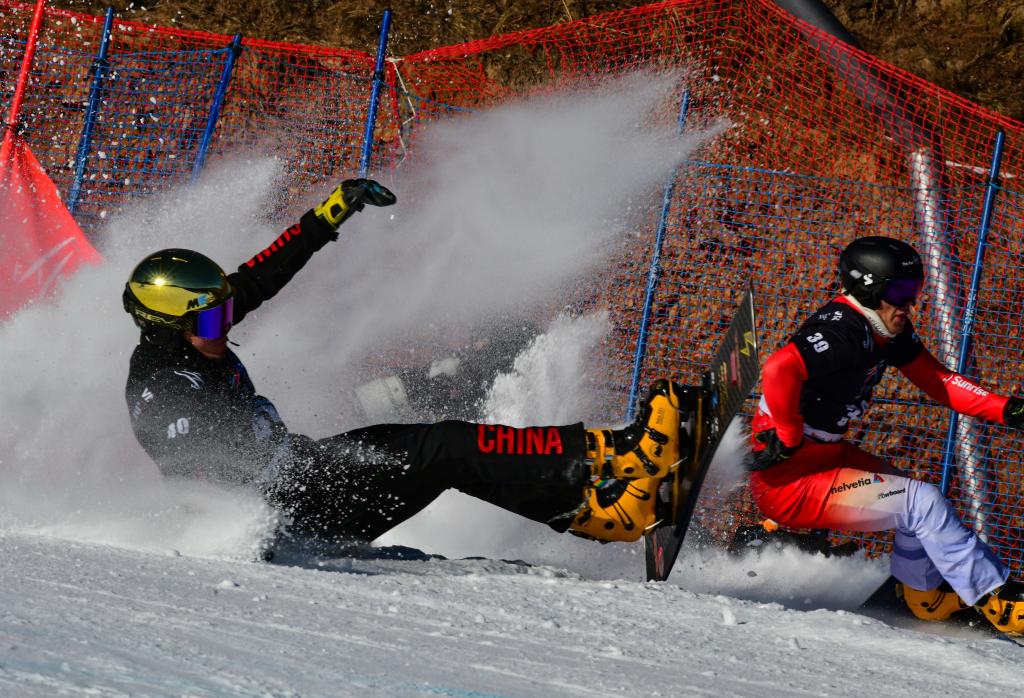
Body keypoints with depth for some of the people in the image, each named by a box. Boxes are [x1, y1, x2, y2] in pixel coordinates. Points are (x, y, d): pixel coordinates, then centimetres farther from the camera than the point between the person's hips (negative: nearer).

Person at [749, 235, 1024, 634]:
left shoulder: (888, 331, 5)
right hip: (790, 481, -10)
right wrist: (787, 440, -27)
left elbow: (936, 379, 10)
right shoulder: (843, 334, -25)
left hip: (827, 455, 10)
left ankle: (924, 594, 37)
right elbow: (779, 370, -40)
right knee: (921, 503, -12)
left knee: (921, 500, 20)